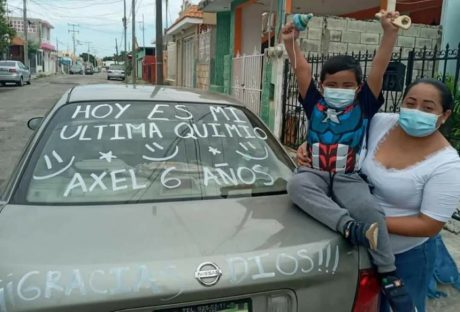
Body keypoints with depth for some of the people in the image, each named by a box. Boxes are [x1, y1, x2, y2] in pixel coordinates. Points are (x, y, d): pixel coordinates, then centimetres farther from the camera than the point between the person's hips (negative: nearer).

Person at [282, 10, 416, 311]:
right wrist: (291, 41, -5)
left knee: (370, 210, -27)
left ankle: (389, 277, -10)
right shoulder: (314, 103, 9)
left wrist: (390, 33, -13)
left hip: (349, 178, -1)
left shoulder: (364, 106, 6)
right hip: (316, 173, 1)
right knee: (296, 184, -33)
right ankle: (350, 227, -44)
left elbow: (379, 69, -4)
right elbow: (302, 70, 4)